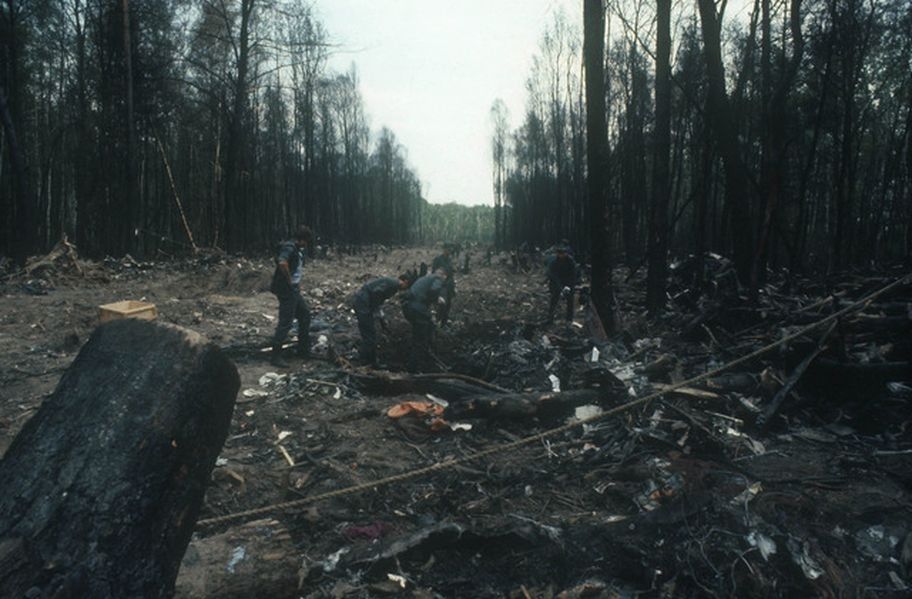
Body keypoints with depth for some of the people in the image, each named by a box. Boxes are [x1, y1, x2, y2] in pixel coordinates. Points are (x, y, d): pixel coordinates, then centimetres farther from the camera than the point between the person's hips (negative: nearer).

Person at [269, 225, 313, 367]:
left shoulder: (299, 250, 13)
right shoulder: (289, 248, -17)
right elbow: (282, 263, -36)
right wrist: (289, 280, -24)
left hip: (294, 291, 10)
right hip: (286, 291, -10)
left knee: (305, 314, 17)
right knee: (285, 323, -7)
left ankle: (303, 350, 27)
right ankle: (276, 356, 0)